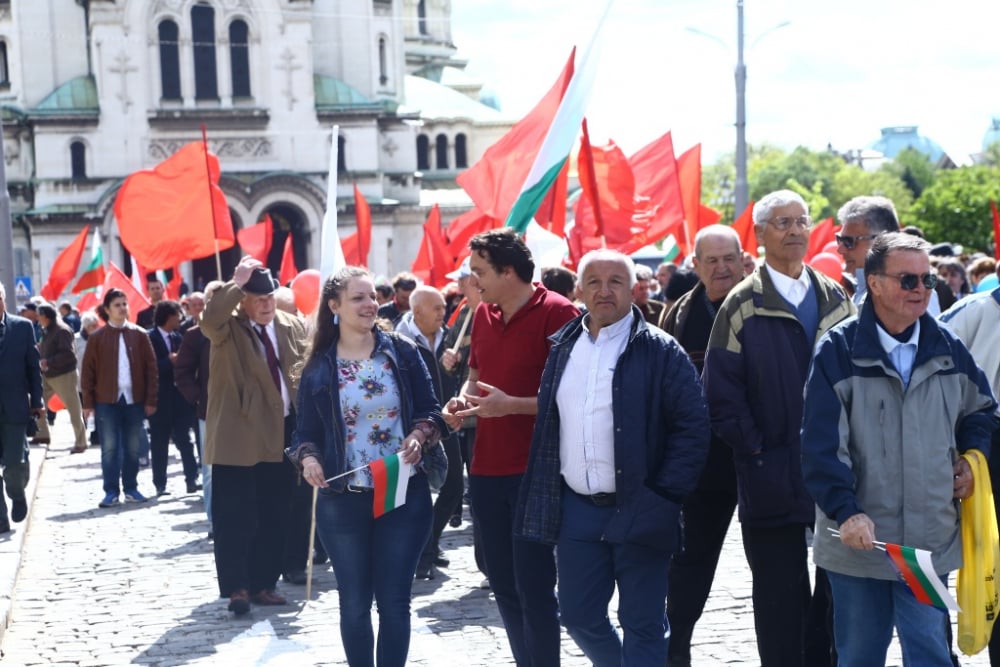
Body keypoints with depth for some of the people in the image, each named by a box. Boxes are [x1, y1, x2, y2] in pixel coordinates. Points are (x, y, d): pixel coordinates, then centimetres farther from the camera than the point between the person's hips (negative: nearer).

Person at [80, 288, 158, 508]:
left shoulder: (139, 335, 3)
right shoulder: (97, 338, 0)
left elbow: (151, 368, 3)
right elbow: (88, 371, 2)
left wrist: (151, 399, -2)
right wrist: (88, 402, -3)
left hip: (134, 399, 1)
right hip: (107, 400, -1)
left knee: (133, 447, 7)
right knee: (110, 447, 0)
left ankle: (131, 489, 17)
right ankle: (111, 492, 4)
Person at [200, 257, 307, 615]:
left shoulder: (293, 326, 8)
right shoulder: (228, 327, -6)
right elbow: (209, 320, -30)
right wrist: (237, 282, -28)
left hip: (283, 434, 5)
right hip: (239, 436, -5)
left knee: (274, 517, 11)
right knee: (235, 517, -5)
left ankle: (263, 584, 20)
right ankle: (236, 587, 0)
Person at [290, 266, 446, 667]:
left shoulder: (402, 353, 0)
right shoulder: (318, 368, 1)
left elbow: (431, 413, 3)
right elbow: (306, 431, 6)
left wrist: (420, 436, -18)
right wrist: (308, 458, -15)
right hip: (343, 502, 0)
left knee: (394, 601, 5)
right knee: (355, 605, 8)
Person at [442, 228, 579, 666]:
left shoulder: (557, 314, -11)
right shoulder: (483, 316, 11)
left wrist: (511, 405, -21)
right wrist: (461, 401, 3)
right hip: (487, 469, 7)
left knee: (534, 588, -3)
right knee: (504, 586, 13)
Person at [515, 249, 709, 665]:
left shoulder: (660, 351, -7)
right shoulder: (562, 348, 10)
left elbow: (693, 426, -9)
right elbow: (548, 426, 17)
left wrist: (664, 495, -13)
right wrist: (546, 499, 10)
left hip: (638, 510, -5)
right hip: (577, 508, 5)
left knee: (642, 626, 2)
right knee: (578, 615, 12)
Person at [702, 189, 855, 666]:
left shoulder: (835, 299, 10)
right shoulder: (743, 305, -3)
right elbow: (720, 389, -6)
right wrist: (754, 448, -10)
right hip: (773, 476, -4)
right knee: (781, 594, 3)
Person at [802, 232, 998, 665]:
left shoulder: (947, 349, 5)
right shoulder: (838, 351, -7)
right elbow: (821, 446, -11)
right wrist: (846, 513, -20)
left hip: (930, 542, 2)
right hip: (858, 539, -2)